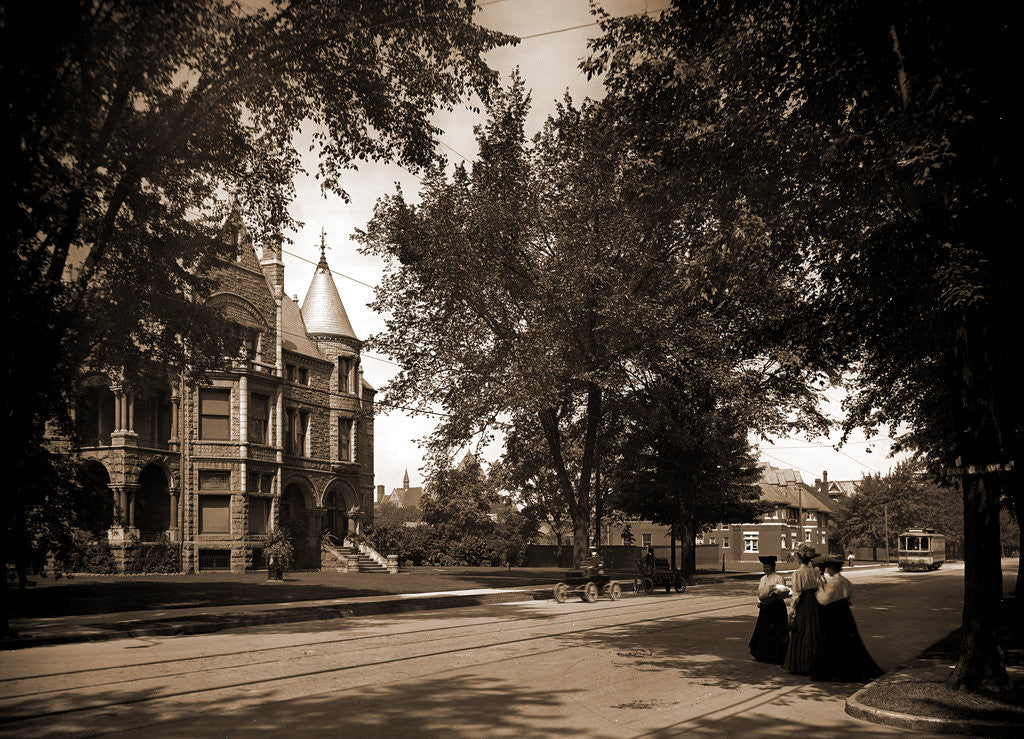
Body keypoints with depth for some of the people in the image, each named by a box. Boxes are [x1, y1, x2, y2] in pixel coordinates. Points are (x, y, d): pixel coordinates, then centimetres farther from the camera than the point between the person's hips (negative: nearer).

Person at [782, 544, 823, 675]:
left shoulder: (797, 573, -13)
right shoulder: (815, 572, 0)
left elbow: (796, 595, -13)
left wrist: (793, 610, -5)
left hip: (803, 607, -4)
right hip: (815, 605, 4)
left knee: (800, 636, 5)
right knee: (814, 634, 12)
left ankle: (799, 666, 8)